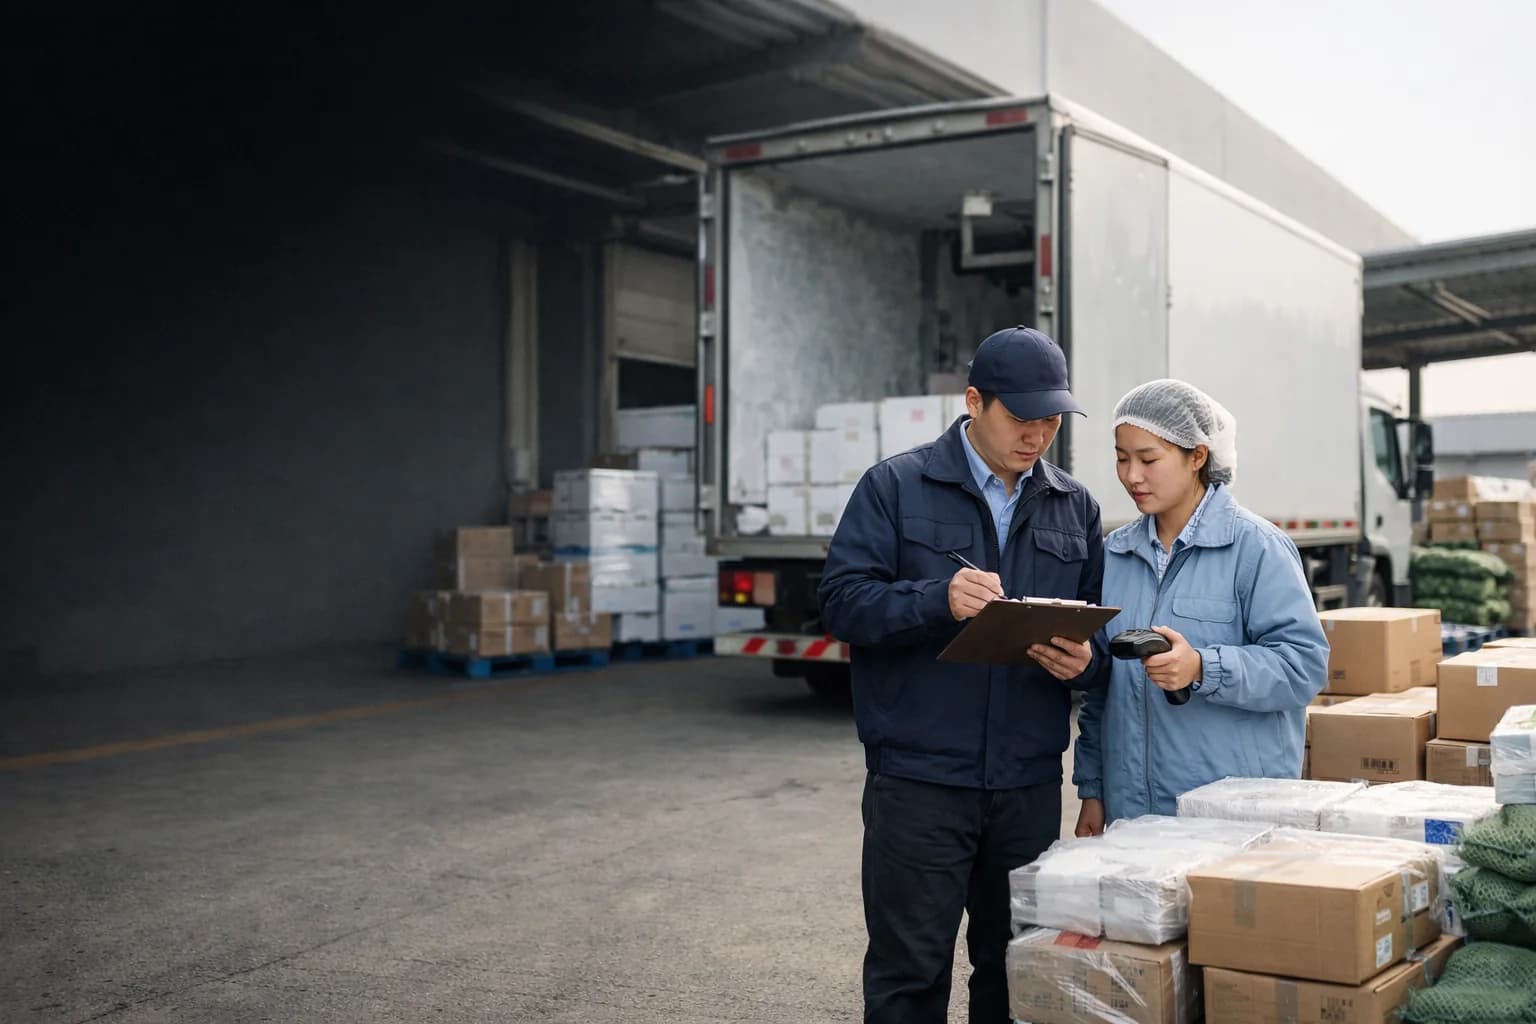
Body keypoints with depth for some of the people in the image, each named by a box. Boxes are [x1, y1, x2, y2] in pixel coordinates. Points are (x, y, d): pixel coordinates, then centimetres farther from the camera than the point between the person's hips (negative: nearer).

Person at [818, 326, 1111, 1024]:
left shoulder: (1074, 508, 12)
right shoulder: (895, 487, 0)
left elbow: (1101, 623, 13)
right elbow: (843, 601, -8)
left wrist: (1086, 660, -10)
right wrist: (939, 599, -24)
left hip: (1030, 784, 4)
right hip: (917, 782, -4)